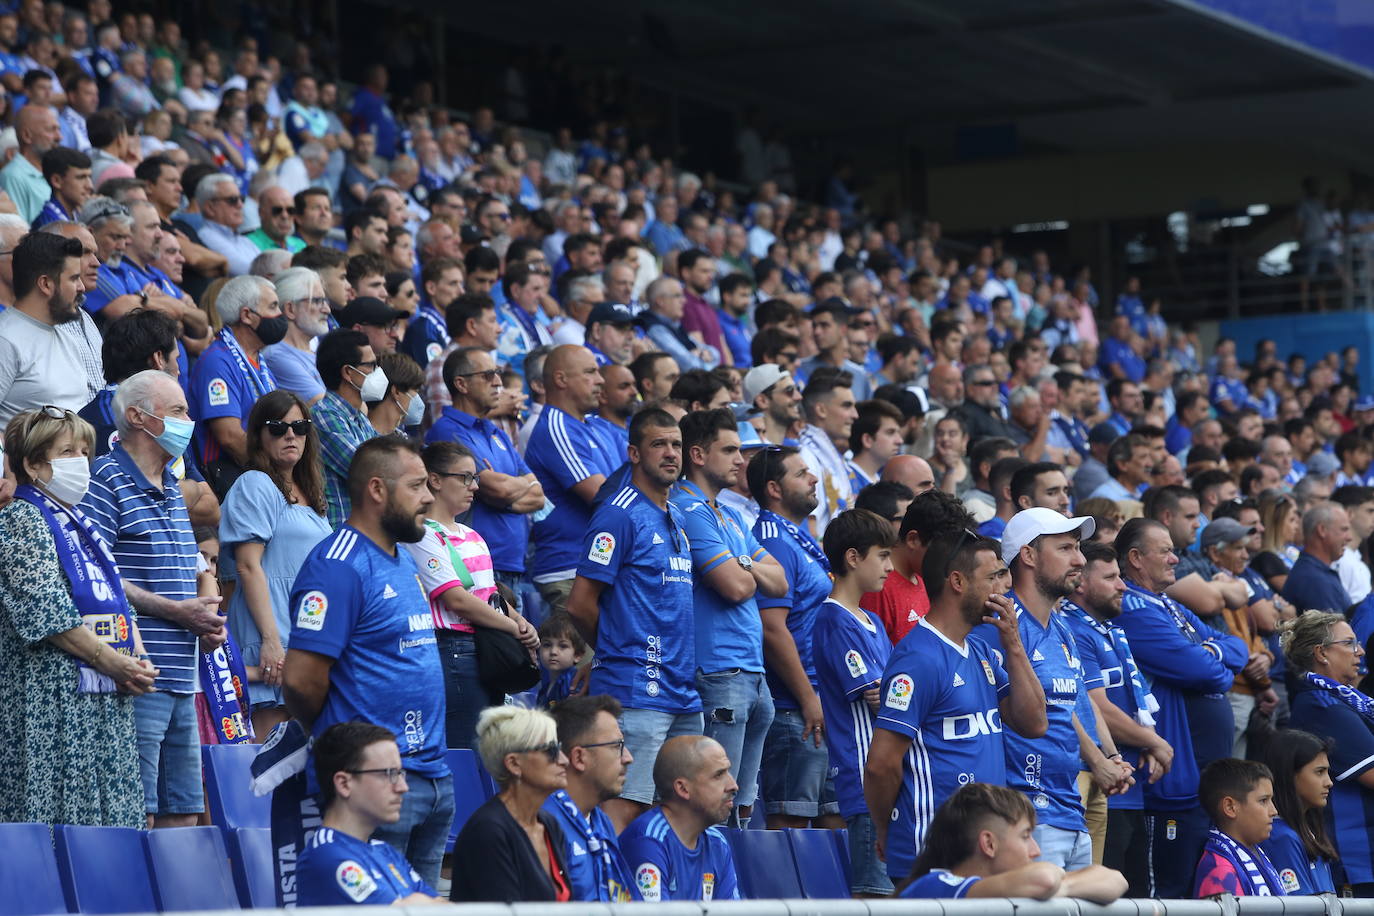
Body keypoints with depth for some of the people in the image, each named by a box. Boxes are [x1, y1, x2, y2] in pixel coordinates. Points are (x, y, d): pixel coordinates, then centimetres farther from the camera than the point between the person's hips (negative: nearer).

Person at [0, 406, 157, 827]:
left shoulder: (79, 524, 19)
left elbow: (119, 601, 20)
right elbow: (48, 612, -16)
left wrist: (138, 661, 2)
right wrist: (113, 662, -16)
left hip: (107, 698, 9)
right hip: (51, 697, -9)